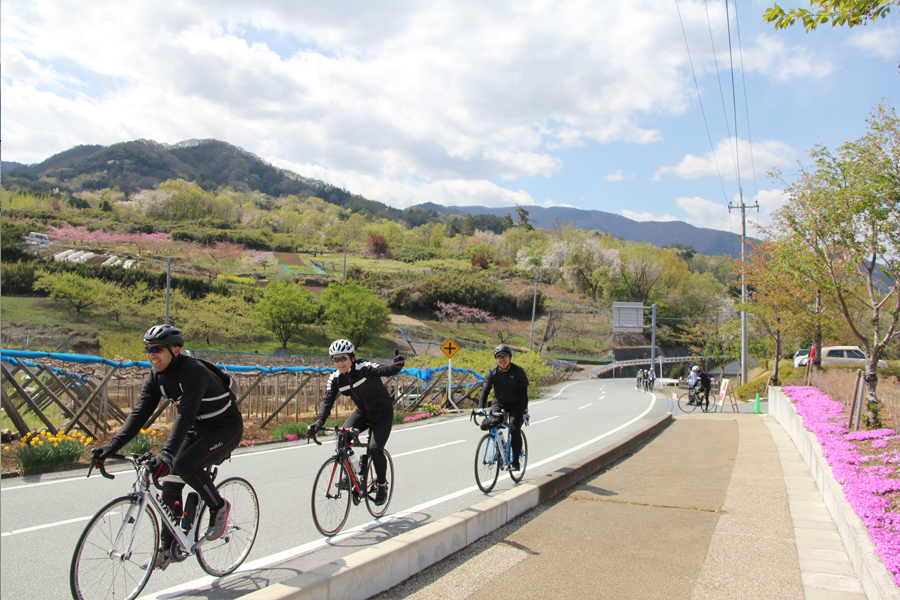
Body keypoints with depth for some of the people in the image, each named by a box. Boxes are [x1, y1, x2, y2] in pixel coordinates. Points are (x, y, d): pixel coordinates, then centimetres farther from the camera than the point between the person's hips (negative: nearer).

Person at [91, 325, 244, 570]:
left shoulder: (193, 371, -29)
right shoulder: (156, 376, -5)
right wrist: (110, 447, -18)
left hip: (226, 427, -8)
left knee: (185, 465, -28)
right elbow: (139, 414, -7)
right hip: (196, 429, 8)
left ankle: (219, 507, -3)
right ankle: (167, 547, 15)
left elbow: (184, 415, -39)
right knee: (170, 482, 0)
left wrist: (166, 454, -49)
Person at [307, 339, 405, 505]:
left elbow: (382, 370, -42)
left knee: (375, 449, -20)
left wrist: (396, 366, -65)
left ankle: (382, 484, 7)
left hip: (383, 414, -5)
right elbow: (327, 400, -18)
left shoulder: (364, 368, -24)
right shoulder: (335, 378, -9)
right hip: (362, 412, 5)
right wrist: (318, 422, -35)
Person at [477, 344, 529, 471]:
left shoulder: (518, 371, -13)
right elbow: (485, 389, -18)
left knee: (515, 429, -20)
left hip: (516, 405, -2)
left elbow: (523, 392, -14)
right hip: (499, 403, 2)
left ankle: (515, 461, -5)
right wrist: (480, 407, -33)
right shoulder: (493, 372, -8)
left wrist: (524, 411, -23)